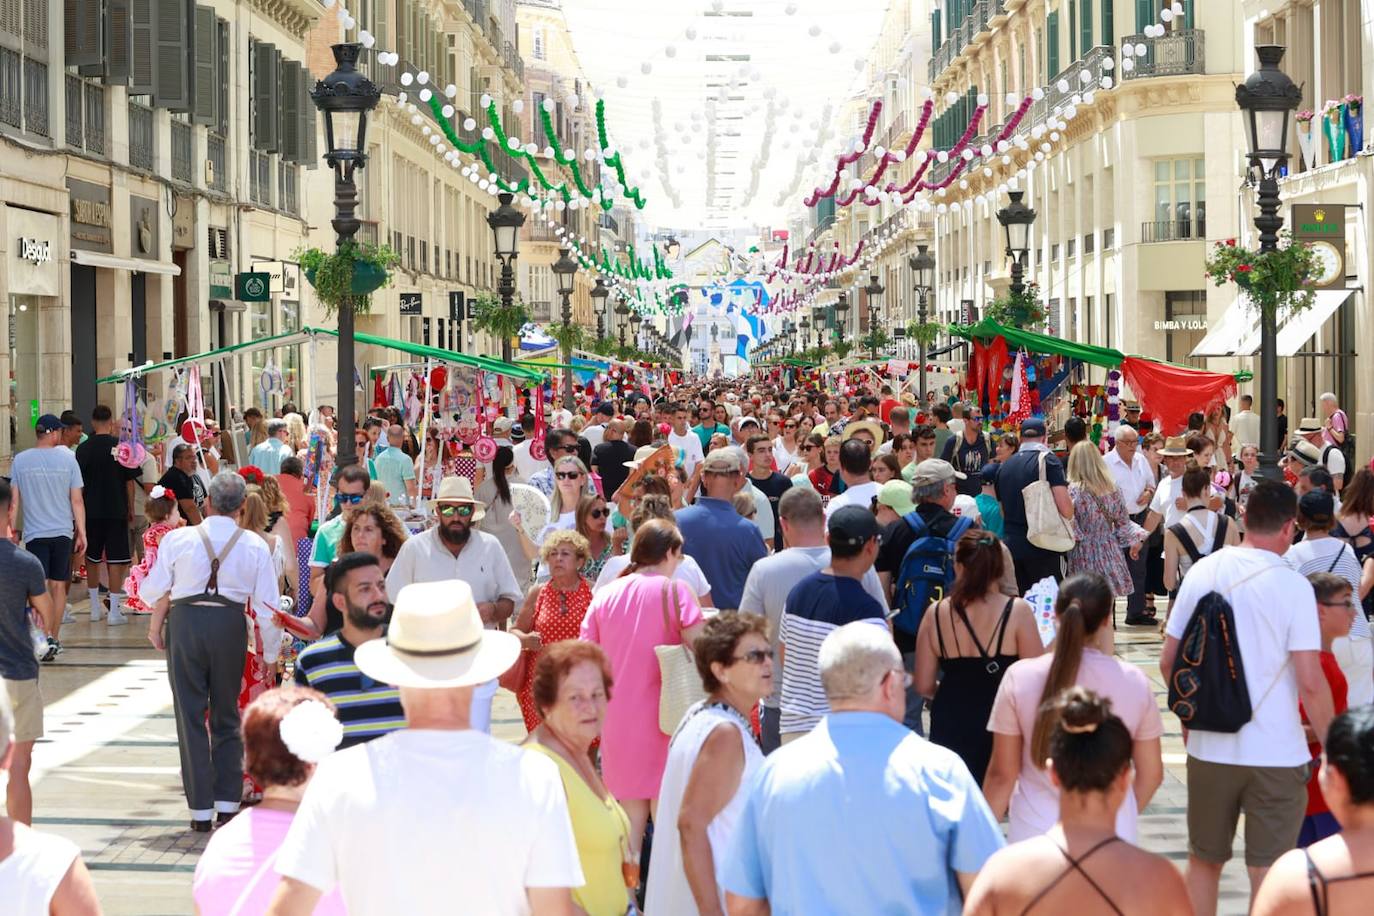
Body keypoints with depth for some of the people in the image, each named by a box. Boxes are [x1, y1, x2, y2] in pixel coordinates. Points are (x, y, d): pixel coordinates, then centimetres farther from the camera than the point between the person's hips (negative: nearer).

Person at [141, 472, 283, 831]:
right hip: (231, 625, 1)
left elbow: (154, 591, -1)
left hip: (185, 622, -1)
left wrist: (155, 626, 19)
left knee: (191, 716, 6)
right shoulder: (255, 546, -1)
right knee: (227, 716, 15)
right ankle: (227, 805, 14)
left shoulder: (178, 539, -5)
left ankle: (201, 810, 7)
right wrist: (271, 653, 11)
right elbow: (268, 605, 0)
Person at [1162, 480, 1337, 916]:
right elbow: (1309, 683, -16)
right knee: (1268, 874, 5)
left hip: (1209, 748, 4)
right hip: (1275, 753, -4)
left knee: (1203, 862, 18)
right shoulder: (1292, 586, -13)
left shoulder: (1202, 571, -1)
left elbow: (1168, 661, 5)